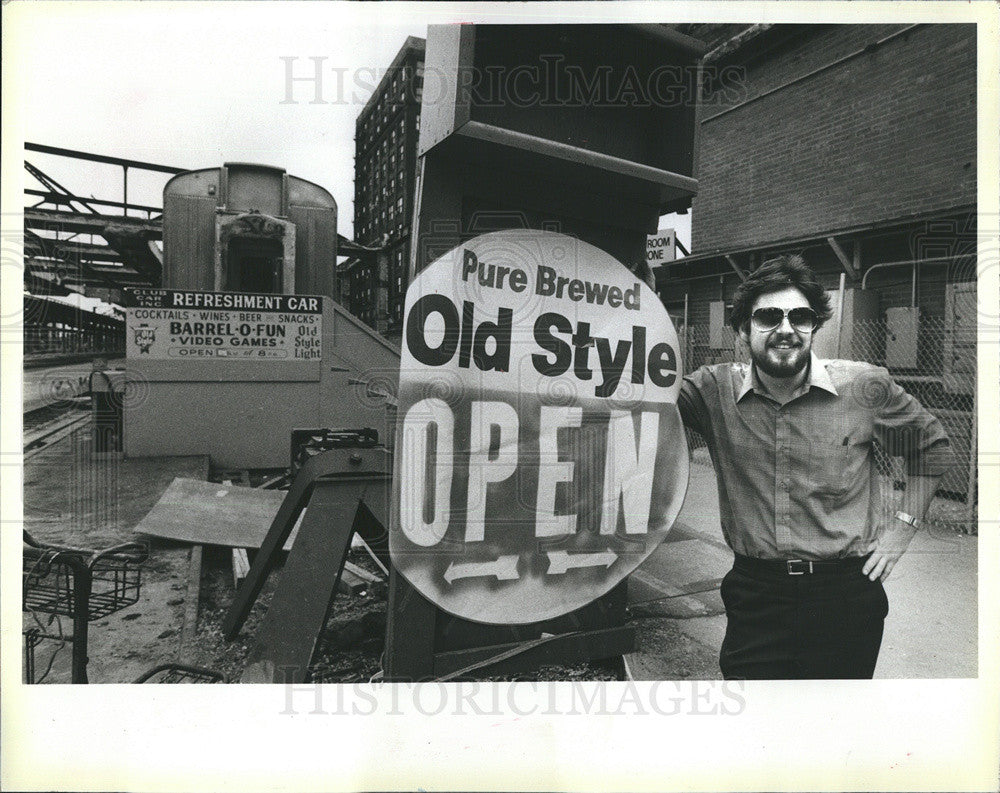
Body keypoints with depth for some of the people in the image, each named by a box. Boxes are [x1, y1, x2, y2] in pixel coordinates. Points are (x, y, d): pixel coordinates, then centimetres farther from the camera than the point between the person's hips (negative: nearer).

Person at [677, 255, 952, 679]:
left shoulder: (865, 386, -4)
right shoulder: (714, 389, -4)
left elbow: (931, 444, 11)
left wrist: (904, 524, 5)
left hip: (847, 598, 1)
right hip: (754, 594, 0)